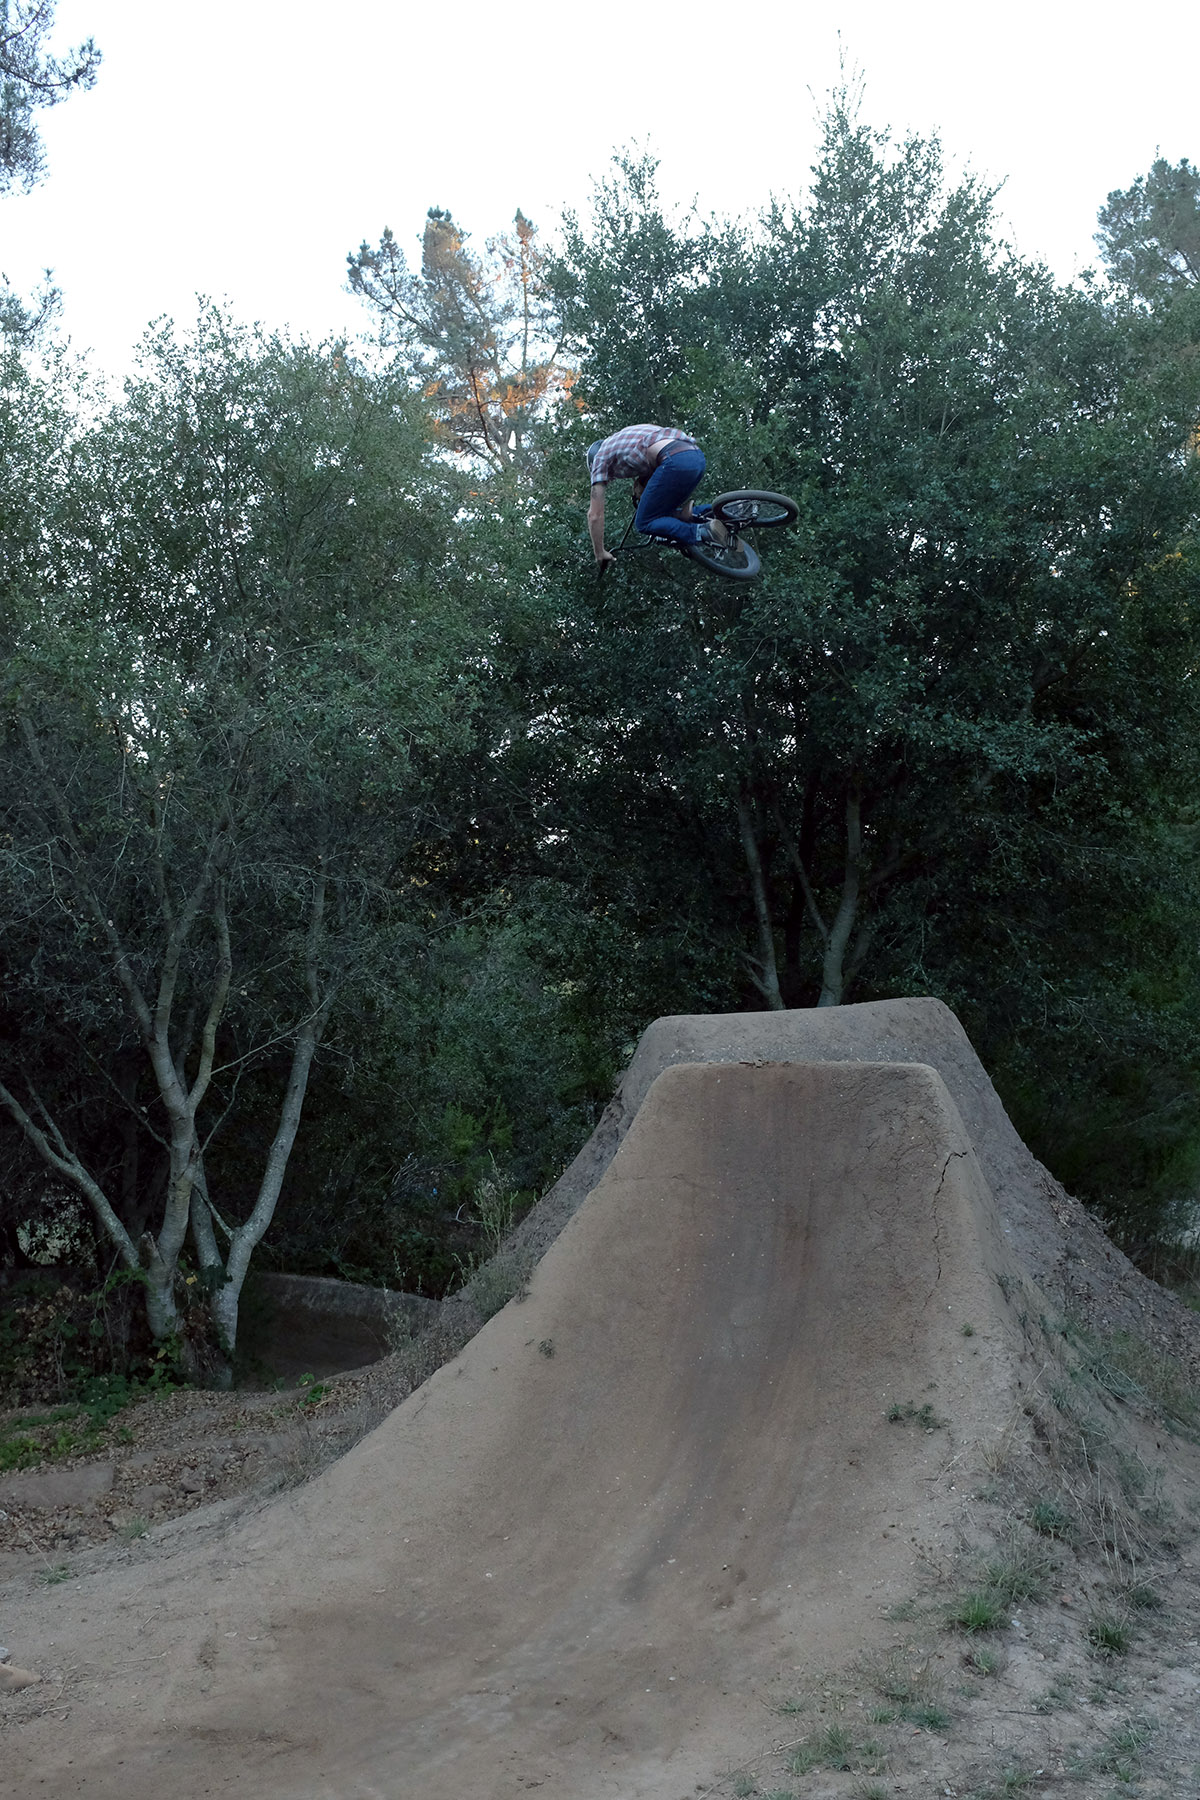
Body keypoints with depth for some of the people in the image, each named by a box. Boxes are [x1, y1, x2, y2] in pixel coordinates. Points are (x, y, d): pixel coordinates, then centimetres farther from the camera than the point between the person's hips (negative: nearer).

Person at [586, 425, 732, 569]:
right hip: (698, 457, 8)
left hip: (676, 460, -8)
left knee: (645, 523, 2)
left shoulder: (601, 458, 17)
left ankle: (702, 532, -15)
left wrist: (600, 554, 23)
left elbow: (594, 514, 16)